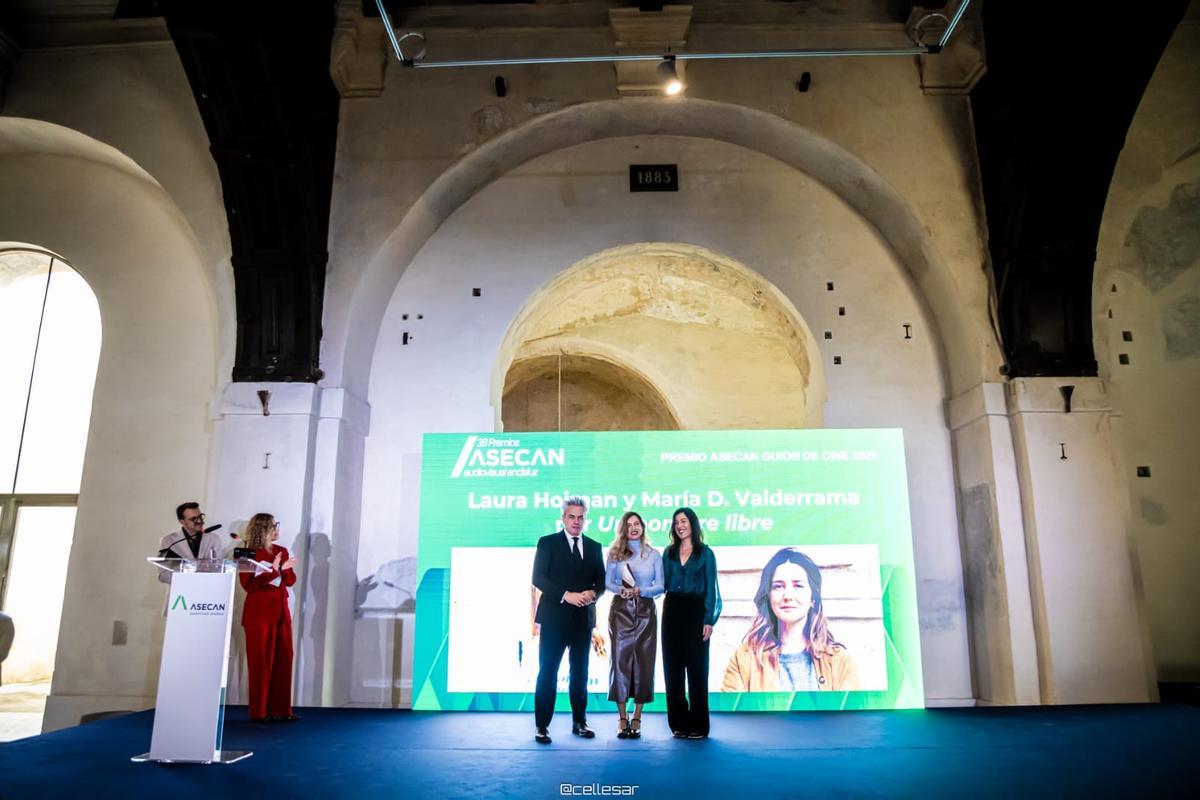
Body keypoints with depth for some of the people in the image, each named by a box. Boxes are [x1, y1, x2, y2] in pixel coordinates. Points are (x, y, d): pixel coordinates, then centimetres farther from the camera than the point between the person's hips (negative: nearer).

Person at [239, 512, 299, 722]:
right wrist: (272, 570, -19)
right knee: (261, 663, 0)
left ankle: (280, 710, 12)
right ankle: (259, 712, 10)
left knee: (283, 660, 4)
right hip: (259, 612, -5)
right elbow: (248, 585, -12)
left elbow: (291, 581, 8)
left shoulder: (281, 551, 12)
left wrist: (284, 568, -11)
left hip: (281, 611, 5)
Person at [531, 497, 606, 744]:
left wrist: (592, 593, -12)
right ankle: (542, 726, 7)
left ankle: (579, 722, 22)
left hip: (583, 618, 4)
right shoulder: (547, 543, -1)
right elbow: (538, 578, -9)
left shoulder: (594, 546, 12)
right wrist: (567, 595, -19)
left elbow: (601, 580, 11)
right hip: (555, 617, -4)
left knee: (580, 673, 11)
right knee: (548, 672, -1)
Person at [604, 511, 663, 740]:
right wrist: (621, 590, -16)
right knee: (620, 659, -2)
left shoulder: (654, 554, 6)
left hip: (645, 611, 0)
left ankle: (637, 719, 11)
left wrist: (640, 591, -15)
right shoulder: (615, 553, 7)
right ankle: (622, 718, 8)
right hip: (621, 611, 0)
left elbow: (660, 586, 1)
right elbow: (607, 583, 4)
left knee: (643, 661, 1)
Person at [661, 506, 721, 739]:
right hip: (672, 612, 4)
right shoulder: (669, 552, 11)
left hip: (695, 612, -4)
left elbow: (710, 589, -3)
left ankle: (698, 724, 9)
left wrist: (709, 620, -10)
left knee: (696, 667, 0)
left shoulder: (705, 553, 0)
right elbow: (663, 583, 9)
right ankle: (679, 722, 15)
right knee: (673, 667, 5)